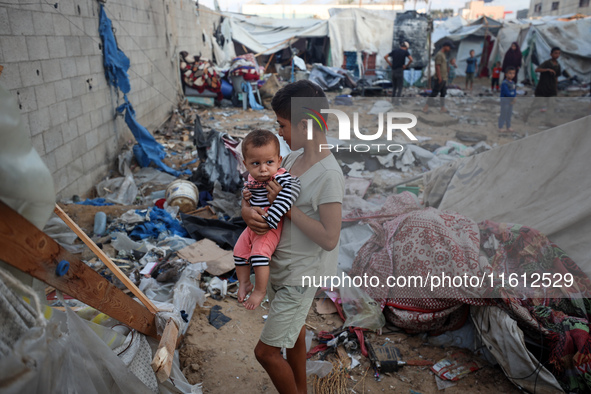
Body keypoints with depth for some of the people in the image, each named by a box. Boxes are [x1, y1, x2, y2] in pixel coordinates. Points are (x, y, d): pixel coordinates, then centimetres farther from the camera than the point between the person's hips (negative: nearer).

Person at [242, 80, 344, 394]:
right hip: (279, 265, 9)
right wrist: (247, 209, -14)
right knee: (293, 332, 27)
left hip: (301, 275, -9)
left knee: (266, 351, 2)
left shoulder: (328, 175, -27)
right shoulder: (293, 157, -1)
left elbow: (329, 238, -29)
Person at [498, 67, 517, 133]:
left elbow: (515, 92, 5)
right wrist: (513, 95, -12)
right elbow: (507, 93, -24)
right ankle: (500, 128, 11)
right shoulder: (504, 83, -19)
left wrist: (513, 98, -12)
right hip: (505, 100, -8)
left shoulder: (512, 82, 6)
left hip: (511, 101, 8)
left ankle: (508, 127, 26)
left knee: (509, 114, 15)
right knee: (503, 114, 0)